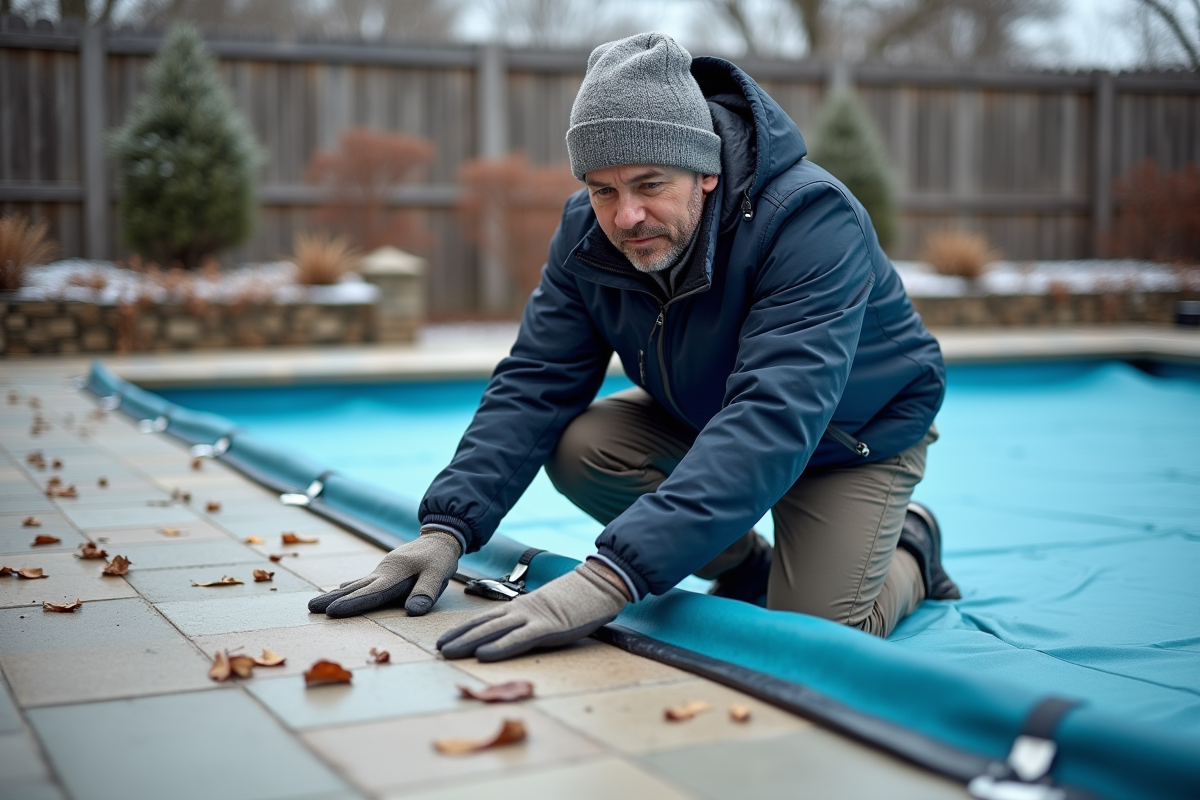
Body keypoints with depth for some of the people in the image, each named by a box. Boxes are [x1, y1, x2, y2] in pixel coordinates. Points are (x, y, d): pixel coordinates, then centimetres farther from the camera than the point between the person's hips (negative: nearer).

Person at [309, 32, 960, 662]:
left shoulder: (811, 219, -38)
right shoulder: (589, 231, -17)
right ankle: (747, 570, 6)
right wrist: (446, 527, -33)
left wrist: (611, 577, -60)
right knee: (579, 448, -21)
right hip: (701, 414, 5)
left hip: (858, 432, -5)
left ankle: (908, 551, 15)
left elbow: (773, 421, -49)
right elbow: (535, 382, -16)